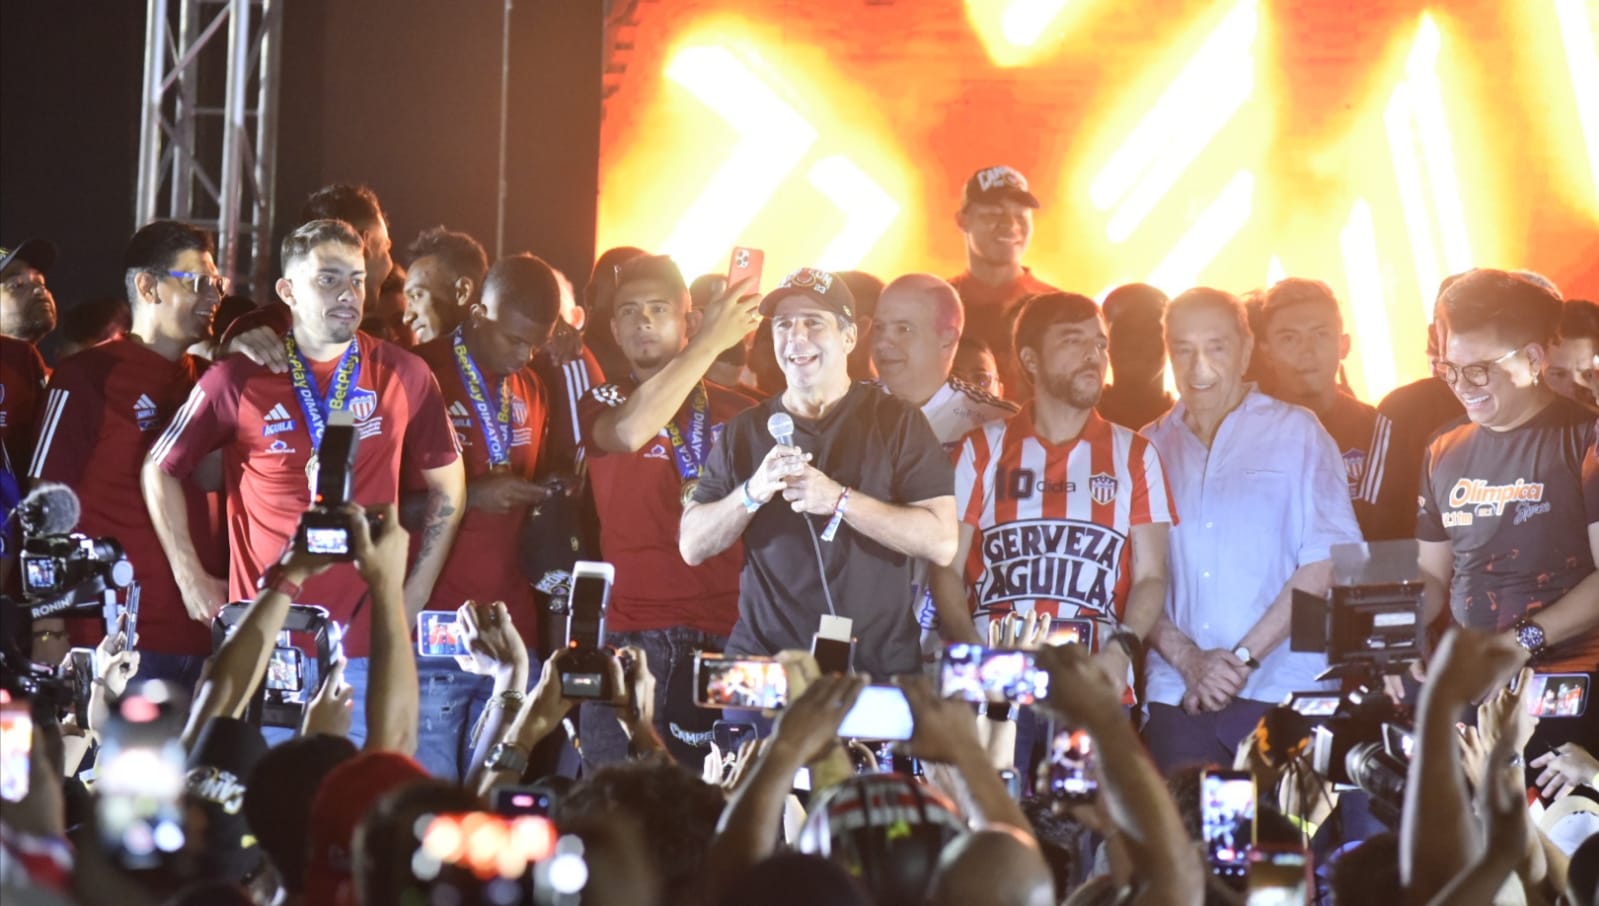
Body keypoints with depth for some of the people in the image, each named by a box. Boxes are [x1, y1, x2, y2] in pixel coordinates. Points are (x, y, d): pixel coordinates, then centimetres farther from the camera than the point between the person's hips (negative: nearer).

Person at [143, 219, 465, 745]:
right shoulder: (239, 381, -1)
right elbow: (161, 469, 11)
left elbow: (446, 485, 13)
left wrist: (416, 593, 7)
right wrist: (190, 578, 7)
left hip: (365, 640, 1)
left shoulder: (404, 376, 3)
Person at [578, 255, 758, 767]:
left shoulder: (738, 412, 10)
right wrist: (712, 341, -15)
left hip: (726, 636, 0)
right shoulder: (603, 406, 9)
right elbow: (629, 433, -16)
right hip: (632, 640, 0)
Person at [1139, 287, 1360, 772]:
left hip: (1282, 693, -2)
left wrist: (1244, 656, -9)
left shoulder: (1296, 433, 6)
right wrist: (1189, 660, -8)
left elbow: (1327, 560, -3)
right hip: (1176, 696, 2)